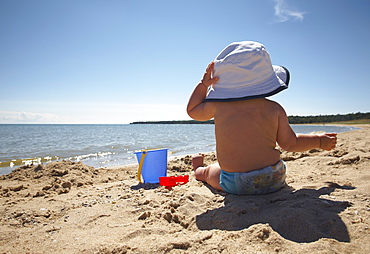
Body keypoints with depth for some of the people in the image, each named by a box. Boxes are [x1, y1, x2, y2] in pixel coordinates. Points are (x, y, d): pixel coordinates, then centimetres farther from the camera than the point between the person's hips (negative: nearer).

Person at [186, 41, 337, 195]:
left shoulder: (217, 106, -8)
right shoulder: (274, 109, -5)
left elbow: (192, 110, 11)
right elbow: (290, 143, 4)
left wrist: (204, 84, 13)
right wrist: (320, 141, 20)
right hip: (274, 181, 3)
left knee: (209, 171, 28)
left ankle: (198, 169, 57)